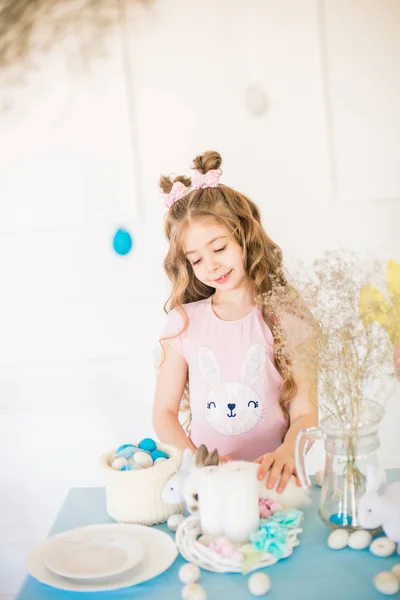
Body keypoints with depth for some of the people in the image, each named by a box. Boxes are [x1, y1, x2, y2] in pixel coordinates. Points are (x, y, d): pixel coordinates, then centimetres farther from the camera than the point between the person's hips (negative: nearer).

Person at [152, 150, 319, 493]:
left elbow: (305, 412, -3)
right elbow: (164, 413, 8)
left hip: (269, 476, -2)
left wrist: (286, 453, -23)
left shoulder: (285, 316, 1)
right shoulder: (184, 322, 6)